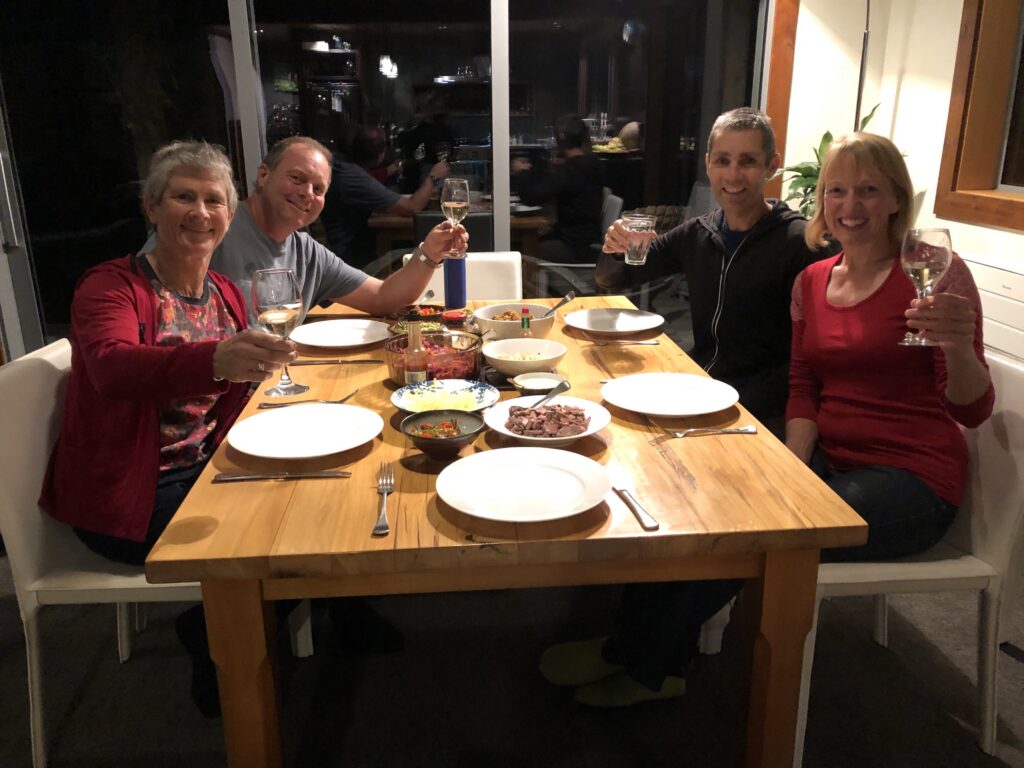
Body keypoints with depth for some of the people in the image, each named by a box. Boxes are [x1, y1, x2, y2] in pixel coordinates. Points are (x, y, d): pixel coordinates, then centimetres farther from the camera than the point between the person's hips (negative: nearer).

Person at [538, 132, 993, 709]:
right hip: (829, 460, 5)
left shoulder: (934, 273, -9)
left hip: (910, 481, -5)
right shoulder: (811, 281, 7)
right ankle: (660, 661, -2)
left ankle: (637, 658, -1)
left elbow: (974, 411, -12)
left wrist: (959, 348, -34)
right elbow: (803, 390, 6)